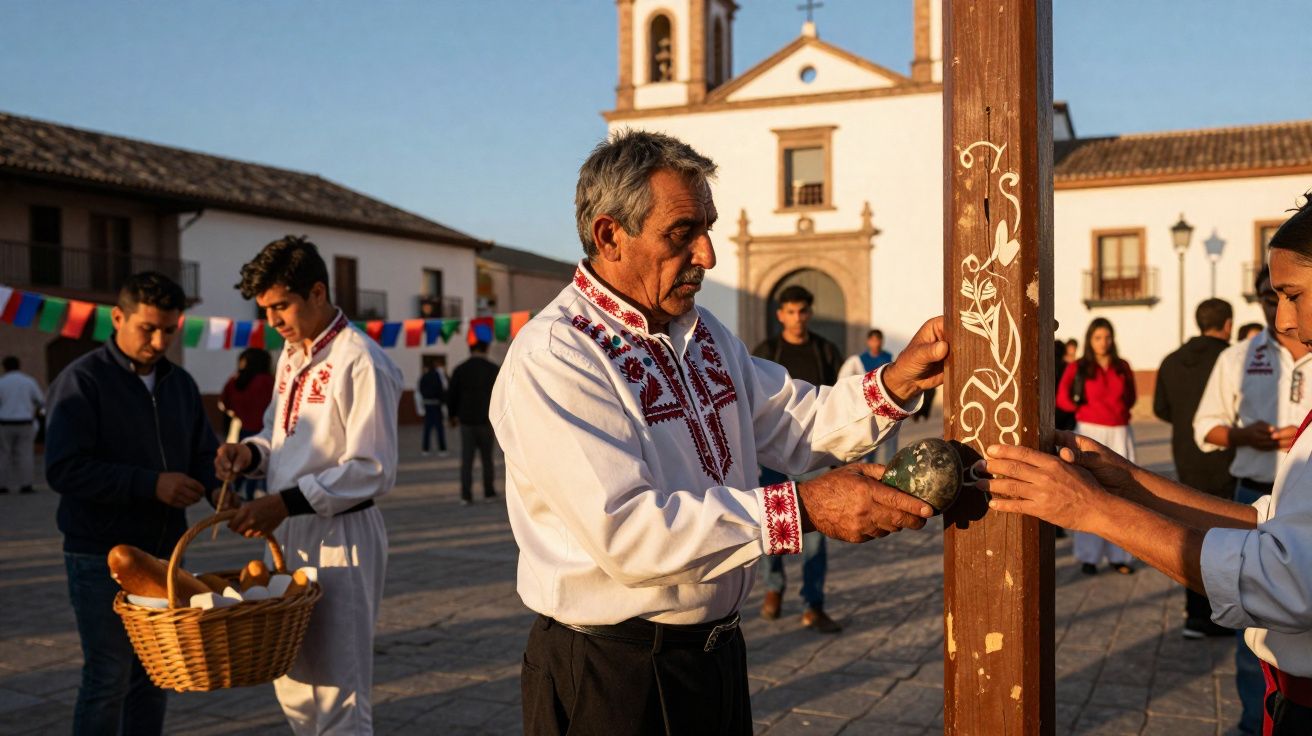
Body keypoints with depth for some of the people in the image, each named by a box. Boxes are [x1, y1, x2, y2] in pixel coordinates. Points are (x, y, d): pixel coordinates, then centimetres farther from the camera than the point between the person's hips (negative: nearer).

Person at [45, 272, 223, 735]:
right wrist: (150, 484, -24)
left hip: (164, 554, 6)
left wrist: (221, 489, -11)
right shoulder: (81, 381, -10)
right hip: (101, 558, -6)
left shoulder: (181, 384, 9)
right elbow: (63, 470, -19)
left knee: (154, 678, 11)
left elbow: (204, 453, 11)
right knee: (108, 680, -1)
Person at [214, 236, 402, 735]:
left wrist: (286, 502, -23)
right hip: (291, 533, 9)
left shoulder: (360, 362, -17)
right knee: (293, 685, 19)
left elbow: (373, 470, -20)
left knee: (338, 695, 2)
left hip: (342, 537, -9)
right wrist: (252, 452, -1)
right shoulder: (290, 356, 10)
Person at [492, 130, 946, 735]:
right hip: (611, 677, -8)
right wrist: (802, 509, -28)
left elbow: (796, 423, 13)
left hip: (717, 655, 8)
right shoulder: (553, 357, -19)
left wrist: (896, 381, -5)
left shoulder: (704, 335, 10)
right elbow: (625, 530, -27)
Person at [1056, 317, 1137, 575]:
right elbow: (1063, 400, -8)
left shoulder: (1122, 367, 8)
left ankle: (1118, 555, 10)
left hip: (1120, 434, 3)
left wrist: (1117, 410, 6)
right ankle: (1088, 557, 3)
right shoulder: (1078, 368, -2)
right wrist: (1085, 409, 1)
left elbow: (1130, 398, 19)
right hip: (1090, 432, -3)